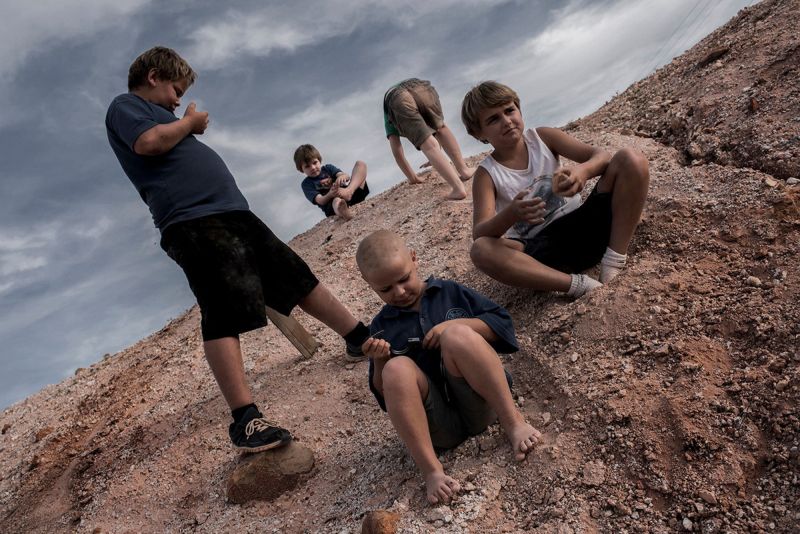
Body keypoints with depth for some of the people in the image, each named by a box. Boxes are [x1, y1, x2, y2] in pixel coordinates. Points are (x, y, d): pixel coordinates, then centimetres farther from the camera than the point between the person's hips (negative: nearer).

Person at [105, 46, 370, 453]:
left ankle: (362, 338, 21)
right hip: (193, 223, -9)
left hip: (233, 213, 9)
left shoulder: (155, 114, 33)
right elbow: (150, 142, -15)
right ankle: (245, 419, -17)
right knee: (224, 316, -18)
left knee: (296, 276, 10)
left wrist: (190, 128, 18)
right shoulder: (125, 106, 7)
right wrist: (188, 122, 1)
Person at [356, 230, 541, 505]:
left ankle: (513, 422, -22)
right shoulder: (382, 327, 12)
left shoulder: (450, 292, 12)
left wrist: (456, 326, -9)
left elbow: (503, 323, 5)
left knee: (457, 334, -26)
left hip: (481, 406, 0)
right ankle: (431, 470, -28)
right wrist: (379, 361, -11)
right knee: (397, 369, -28)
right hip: (439, 425, 1)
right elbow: (385, 394, 9)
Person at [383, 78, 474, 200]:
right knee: (440, 127, 27)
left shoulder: (389, 119, 41)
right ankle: (463, 170, 24)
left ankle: (458, 188, -14)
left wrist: (413, 178, 43)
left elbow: (397, 153, 34)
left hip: (397, 101, -2)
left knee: (429, 146, -3)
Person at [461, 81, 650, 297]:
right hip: (542, 250, -2)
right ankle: (584, 286, -33)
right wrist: (512, 214, -39)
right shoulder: (487, 174, -3)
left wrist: (583, 171, -30)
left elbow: (603, 156, -5)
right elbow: (479, 233, -17)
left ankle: (613, 267, -21)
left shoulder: (542, 138, 3)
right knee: (480, 250, -33)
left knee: (631, 159, -16)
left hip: (582, 227, 3)